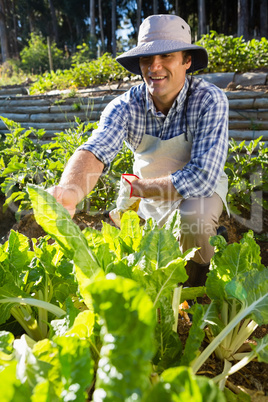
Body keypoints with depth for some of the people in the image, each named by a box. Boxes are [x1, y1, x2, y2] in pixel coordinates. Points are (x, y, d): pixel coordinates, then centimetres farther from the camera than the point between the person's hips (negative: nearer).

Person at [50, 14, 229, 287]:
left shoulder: (209, 101, -27)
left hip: (200, 188, -2)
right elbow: (95, 151, -38)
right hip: (150, 191, 3)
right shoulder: (126, 106, -20)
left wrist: (133, 187, -30)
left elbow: (202, 177, -35)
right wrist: (69, 192, -61)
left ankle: (191, 296, -3)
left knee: (195, 219, -33)